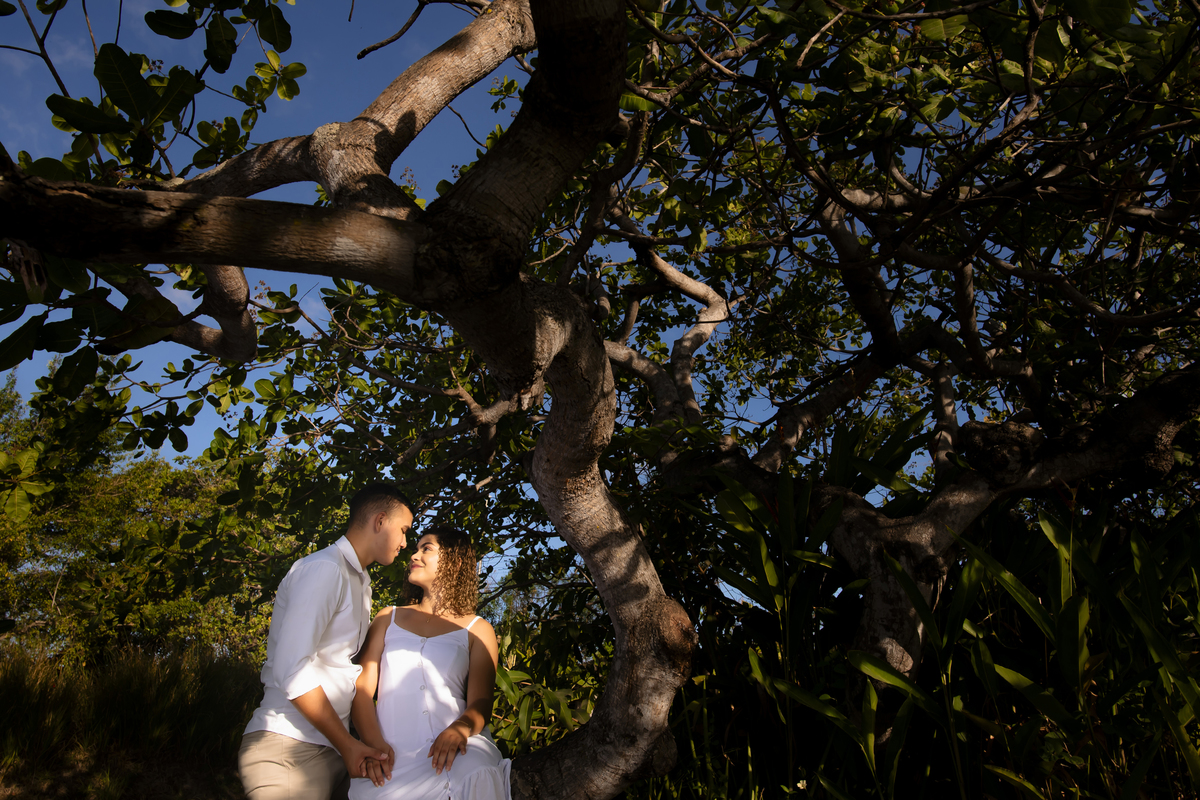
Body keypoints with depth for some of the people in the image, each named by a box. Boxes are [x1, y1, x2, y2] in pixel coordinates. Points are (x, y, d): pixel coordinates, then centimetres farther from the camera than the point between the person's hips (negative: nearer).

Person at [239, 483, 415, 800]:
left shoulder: (361, 581, 16)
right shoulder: (324, 569, -15)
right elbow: (291, 670, -23)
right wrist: (347, 744, -17)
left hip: (331, 747, 8)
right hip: (288, 748, -8)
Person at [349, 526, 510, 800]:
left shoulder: (477, 630, 12)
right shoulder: (388, 618, 19)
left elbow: (481, 702, 1)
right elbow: (362, 686, 7)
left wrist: (459, 729, -22)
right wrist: (374, 742, -12)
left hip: (448, 749, -1)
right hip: (391, 757, 2)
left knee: (479, 776, -33)